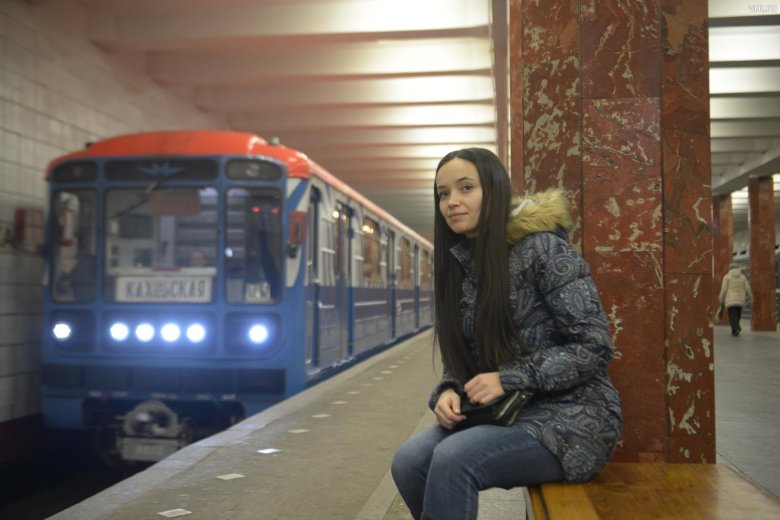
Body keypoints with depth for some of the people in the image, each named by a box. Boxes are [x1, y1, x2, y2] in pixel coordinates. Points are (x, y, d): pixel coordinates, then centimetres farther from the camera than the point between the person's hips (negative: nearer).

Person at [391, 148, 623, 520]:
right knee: (409, 461, -18)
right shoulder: (458, 264, 8)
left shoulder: (542, 247, -12)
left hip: (570, 415, -6)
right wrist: (448, 392, -10)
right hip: (504, 413, 6)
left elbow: (594, 346, -15)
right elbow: (460, 359, 12)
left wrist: (510, 378, -21)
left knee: (453, 460, -30)